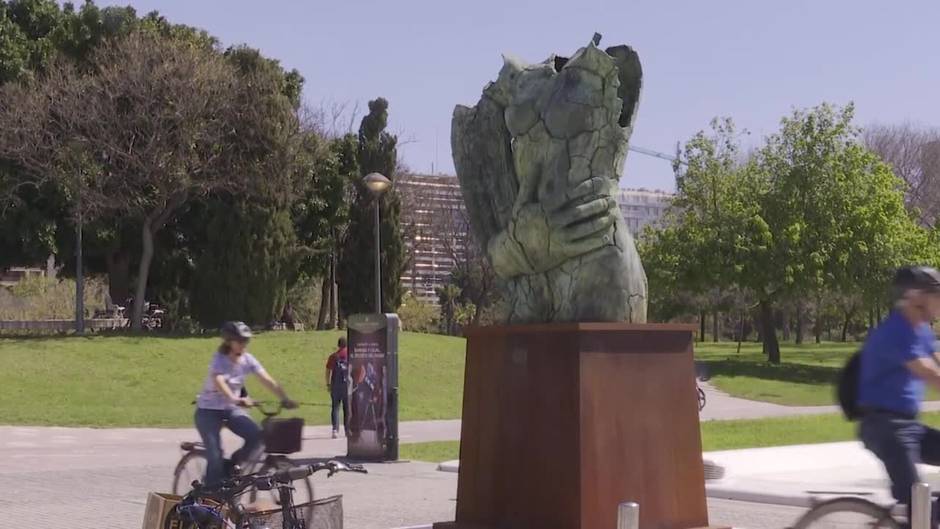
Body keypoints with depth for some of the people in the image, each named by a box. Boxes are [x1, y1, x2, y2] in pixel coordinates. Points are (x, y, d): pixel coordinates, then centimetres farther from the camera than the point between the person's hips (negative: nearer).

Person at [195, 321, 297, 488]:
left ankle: (230, 466, 4)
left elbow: (267, 380, -15)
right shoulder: (219, 360, -21)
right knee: (215, 455, -16)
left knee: (256, 435, -19)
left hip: (231, 409, 5)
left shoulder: (247, 360, -6)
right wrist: (236, 399, -58)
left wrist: (285, 399, -30)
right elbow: (219, 383, -40)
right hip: (208, 410, -5)